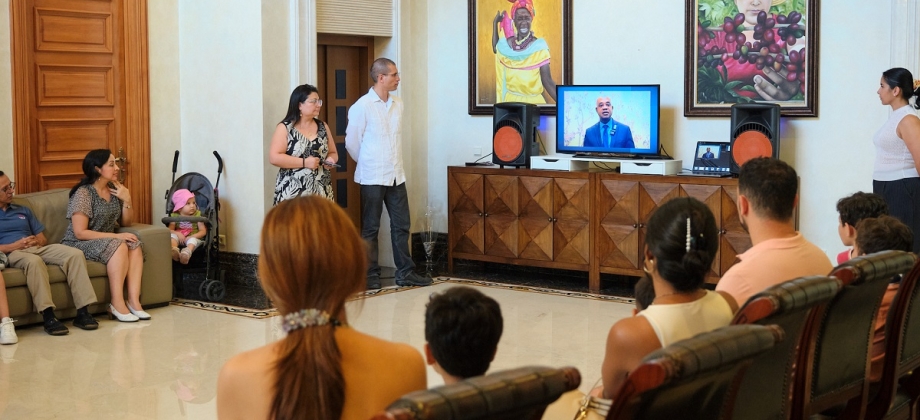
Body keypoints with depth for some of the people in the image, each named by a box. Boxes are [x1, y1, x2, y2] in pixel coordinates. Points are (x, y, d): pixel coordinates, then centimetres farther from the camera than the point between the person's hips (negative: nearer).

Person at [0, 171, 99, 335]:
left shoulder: (22, 211, 29)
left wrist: (37, 241, 0)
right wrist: (14, 246, -14)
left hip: (38, 248, 5)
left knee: (75, 254, -23)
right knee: (34, 261, -41)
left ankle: (83, 312, -30)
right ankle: (48, 317, -46)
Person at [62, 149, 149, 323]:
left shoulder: (114, 189, 5)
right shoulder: (83, 193, -16)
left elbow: (127, 223, 10)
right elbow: (80, 233, -22)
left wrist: (127, 200, -7)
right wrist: (116, 236, -24)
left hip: (105, 242, 7)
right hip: (79, 245, -7)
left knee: (135, 245, -22)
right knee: (119, 245, -32)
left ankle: (134, 300, -29)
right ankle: (117, 304, -31)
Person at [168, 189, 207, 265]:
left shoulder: (197, 215, 1)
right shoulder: (175, 216, 6)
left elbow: (203, 231, -3)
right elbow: (170, 230, 0)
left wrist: (192, 236, -19)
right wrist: (177, 233, -22)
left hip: (193, 237, -2)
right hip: (180, 238, 2)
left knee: (193, 240, -35)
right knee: (173, 236, -27)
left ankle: (187, 252, -69)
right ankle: (174, 250, -57)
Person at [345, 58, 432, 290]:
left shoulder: (398, 105, 7)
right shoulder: (362, 107, -11)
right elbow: (352, 142, -4)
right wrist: (368, 164, 8)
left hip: (396, 176, 6)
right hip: (372, 177, -6)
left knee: (401, 226, 8)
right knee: (370, 229, 3)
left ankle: (405, 272, 15)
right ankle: (371, 275, 11)